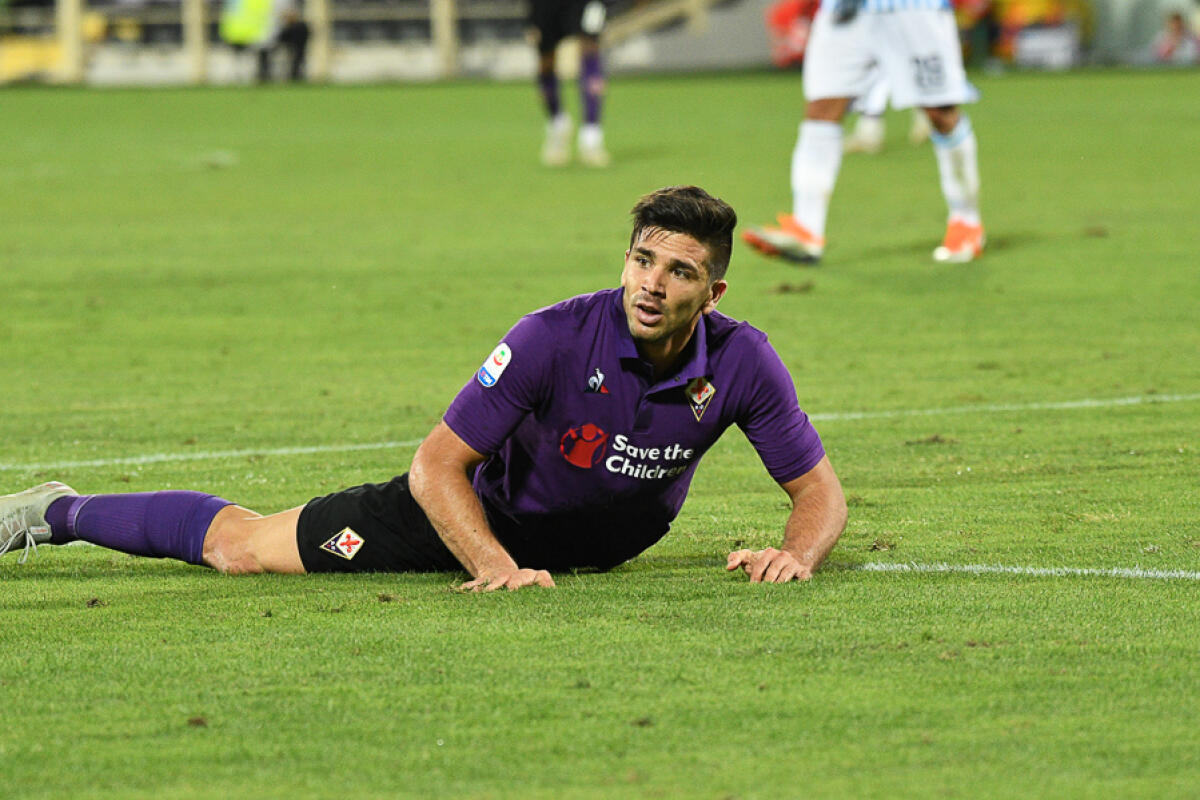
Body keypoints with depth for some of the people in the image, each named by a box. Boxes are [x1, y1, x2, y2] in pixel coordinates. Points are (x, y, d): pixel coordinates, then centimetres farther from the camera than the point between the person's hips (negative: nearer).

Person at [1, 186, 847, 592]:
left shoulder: (740, 361, -26)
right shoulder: (556, 337, -35)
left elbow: (819, 489, -14)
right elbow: (436, 464, -29)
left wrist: (798, 553, -36)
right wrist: (495, 568, -41)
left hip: (604, 544, 4)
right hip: (487, 512, -4)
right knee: (238, 546, 1)